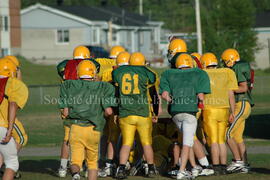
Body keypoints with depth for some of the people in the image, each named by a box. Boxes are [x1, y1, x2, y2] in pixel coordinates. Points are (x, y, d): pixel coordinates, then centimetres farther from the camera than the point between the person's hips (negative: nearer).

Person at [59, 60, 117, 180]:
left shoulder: (69, 86, 4)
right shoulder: (102, 88, 2)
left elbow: (65, 112, -1)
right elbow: (108, 111, -6)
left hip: (75, 128, 0)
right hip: (94, 129, 0)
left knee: (76, 160, 1)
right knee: (92, 161, 18)